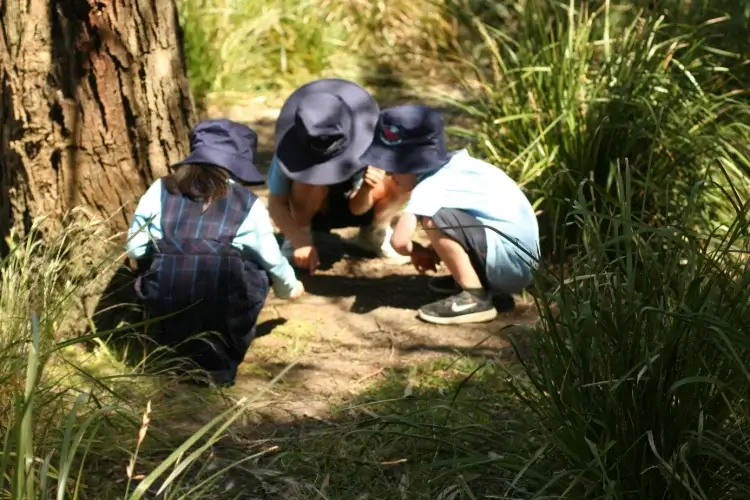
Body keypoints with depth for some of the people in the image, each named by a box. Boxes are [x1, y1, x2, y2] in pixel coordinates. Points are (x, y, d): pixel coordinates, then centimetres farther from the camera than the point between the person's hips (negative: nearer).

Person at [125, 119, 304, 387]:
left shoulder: (160, 190, 6)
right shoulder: (248, 204, 4)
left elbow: (135, 249, 7)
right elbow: (272, 260, 15)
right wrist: (289, 287, 38)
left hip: (167, 312, 2)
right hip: (224, 313, -2)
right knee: (256, 271, 25)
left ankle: (184, 350, 19)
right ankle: (222, 362, 15)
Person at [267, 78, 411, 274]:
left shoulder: (363, 138, -29)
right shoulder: (292, 147, -32)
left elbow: (358, 208, -25)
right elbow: (276, 204, -31)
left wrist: (366, 189, -47)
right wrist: (301, 241, -47)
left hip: (348, 205, 2)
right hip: (310, 210, -1)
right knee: (310, 182, -37)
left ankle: (375, 234, 3)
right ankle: (295, 241, -9)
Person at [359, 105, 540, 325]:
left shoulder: (430, 186, -16)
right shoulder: (455, 164, 11)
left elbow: (399, 240, -26)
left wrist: (416, 251, -3)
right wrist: (435, 250, 14)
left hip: (512, 263, -10)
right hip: (520, 255, 10)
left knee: (433, 219, -21)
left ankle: (475, 298, -13)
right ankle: (481, 279, 16)